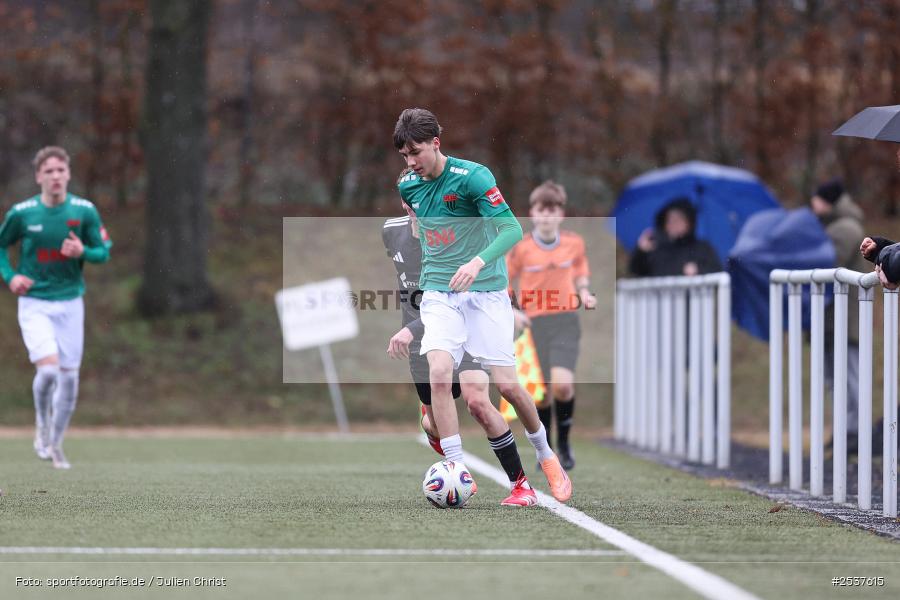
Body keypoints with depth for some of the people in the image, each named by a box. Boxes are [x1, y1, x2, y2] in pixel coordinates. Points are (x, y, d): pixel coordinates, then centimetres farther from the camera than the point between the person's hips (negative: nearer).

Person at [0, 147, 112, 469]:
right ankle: (42, 424, 9)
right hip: (34, 304, -2)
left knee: (69, 376, 3)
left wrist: (82, 252, -18)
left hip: (70, 303, 2)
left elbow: (103, 252, 4)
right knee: (48, 368, -19)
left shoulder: (85, 211, -4)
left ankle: (55, 444, 21)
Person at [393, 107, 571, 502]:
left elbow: (512, 229, -22)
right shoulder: (408, 185, 3)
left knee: (506, 384, -5)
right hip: (439, 295, 4)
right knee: (439, 374, -19)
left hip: (486, 292, -4)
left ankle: (546, 455, 21)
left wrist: (478, 262, -36)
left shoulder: (472, 177, -15)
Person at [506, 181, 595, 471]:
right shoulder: (521, 249, -6)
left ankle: (563, 441, 2)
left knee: (562, 382, -21)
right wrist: (511, 312, -12)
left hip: (565, 320, 0)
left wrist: (584, 292, 3)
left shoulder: (574, 243, 1)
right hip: (533, 324, 0)